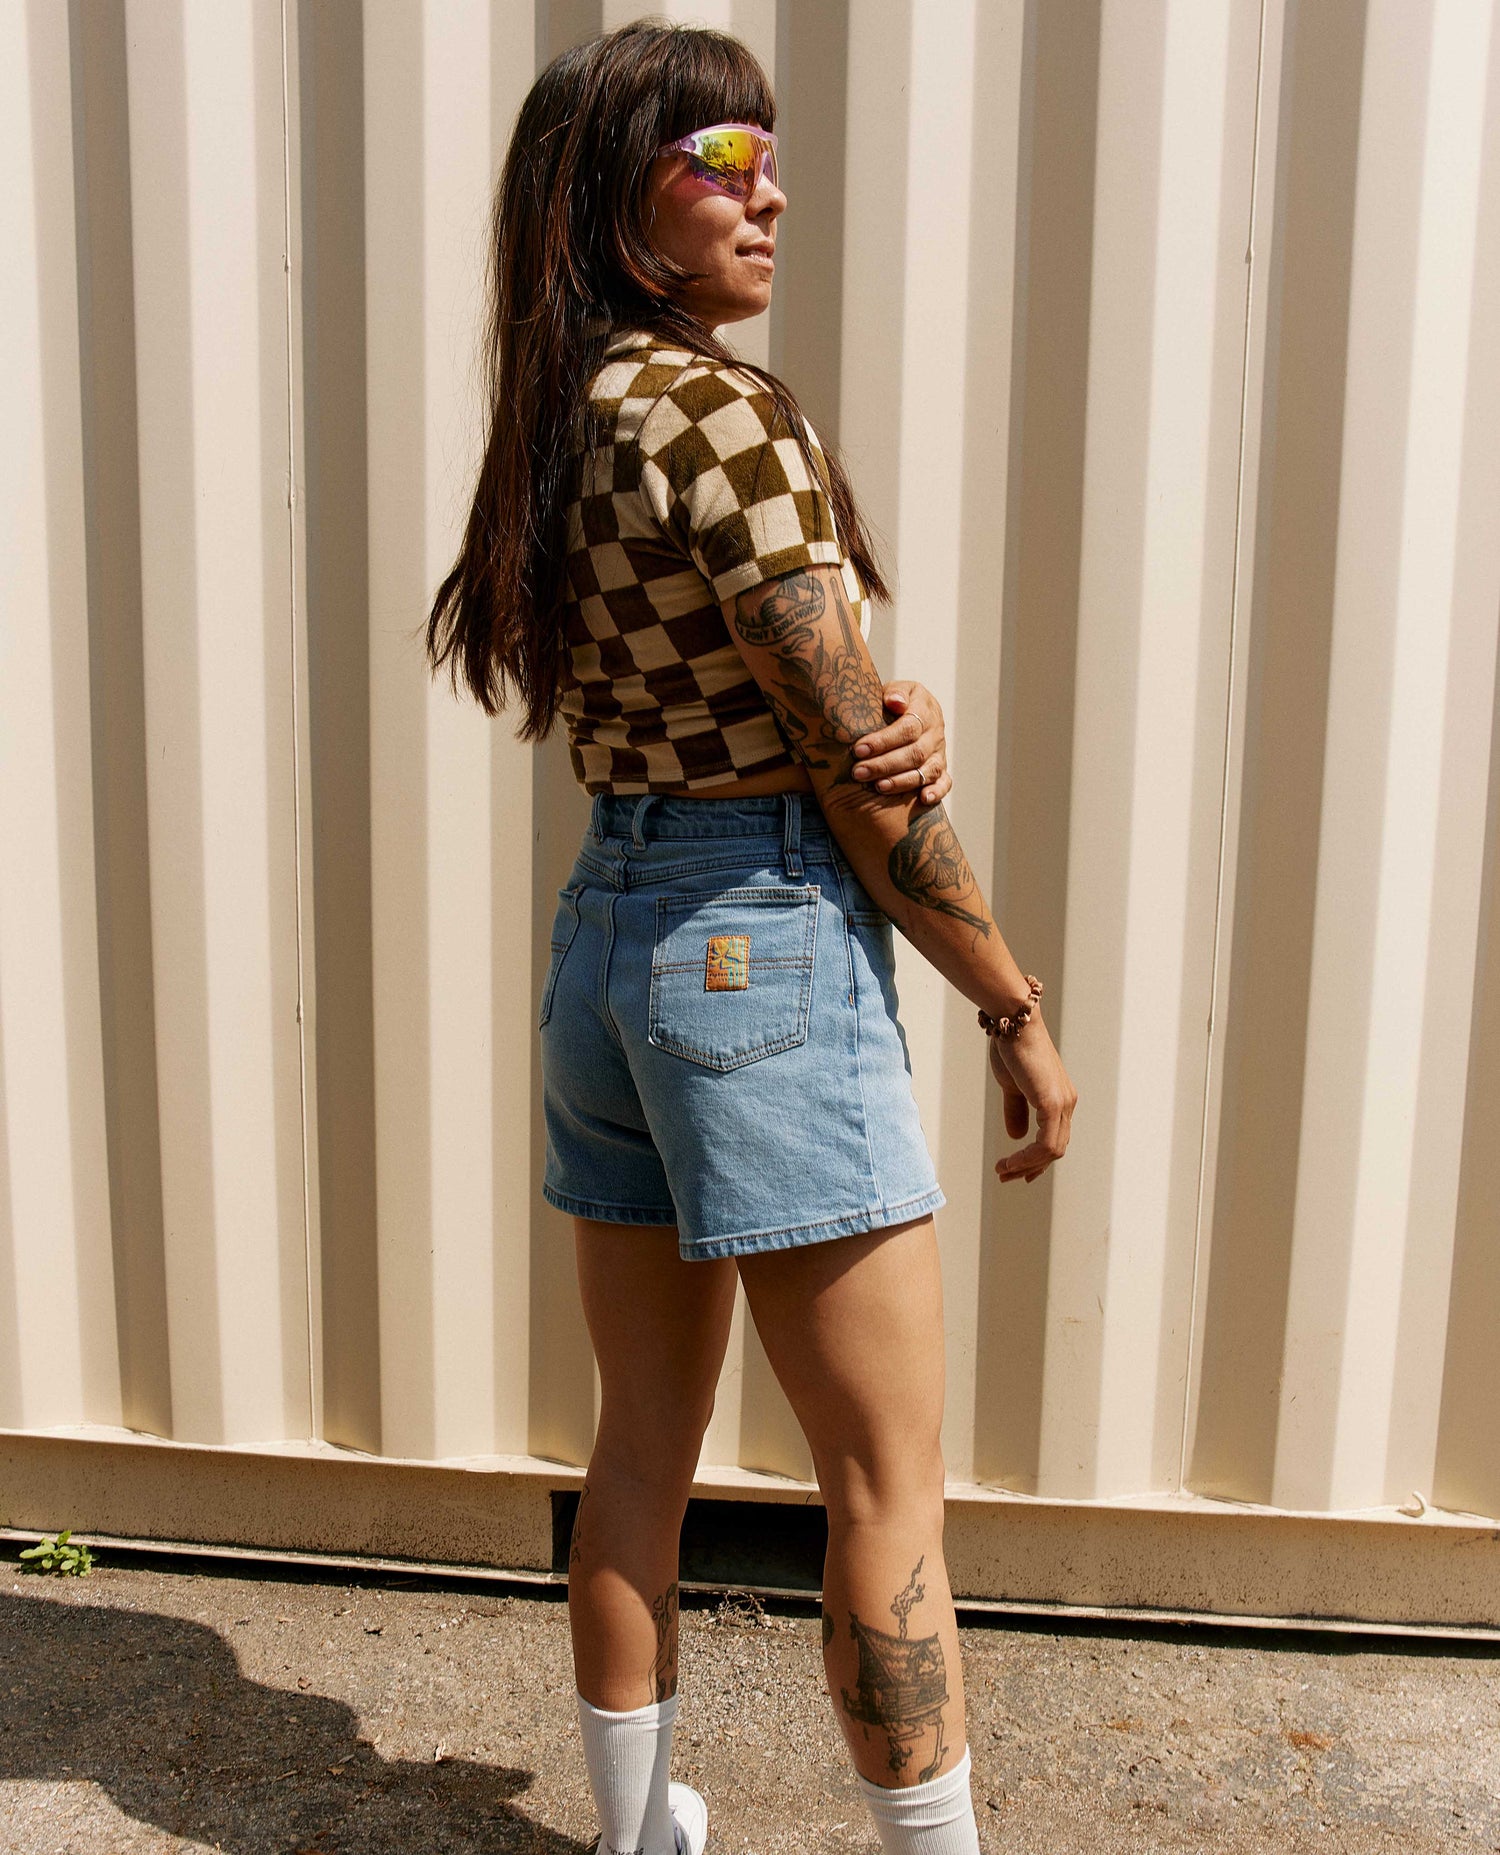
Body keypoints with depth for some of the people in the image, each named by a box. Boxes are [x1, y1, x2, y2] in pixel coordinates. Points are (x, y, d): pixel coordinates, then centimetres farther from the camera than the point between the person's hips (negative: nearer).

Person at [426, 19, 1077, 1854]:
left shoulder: (559, 432, 12)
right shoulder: (724, 411, -14)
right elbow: (857, 772, -14)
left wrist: (900, 714, -11)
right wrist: (1021, 1014, -5)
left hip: (605, 930, 9)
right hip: (764, 945, -9)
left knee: (643, 1446, 18)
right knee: (889, 1482, 4)